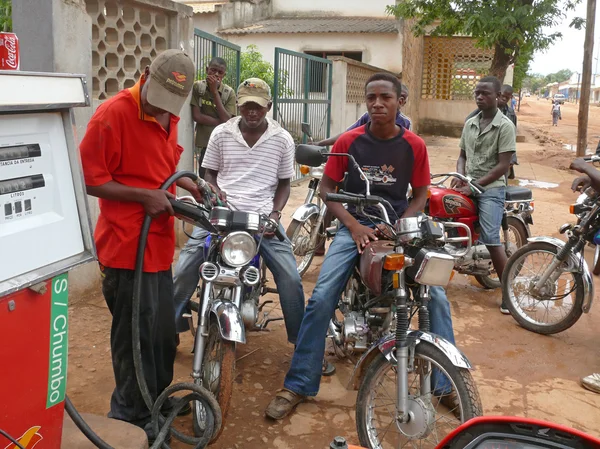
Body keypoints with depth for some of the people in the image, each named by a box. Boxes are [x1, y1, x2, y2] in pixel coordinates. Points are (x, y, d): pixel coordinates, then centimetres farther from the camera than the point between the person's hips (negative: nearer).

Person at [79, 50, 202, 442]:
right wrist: (143, 196, -20)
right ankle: (133, 419, 21)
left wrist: (183, 181, 8)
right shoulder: (113, 113, -15)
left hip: (160, 242, 8)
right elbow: (88, 178, -15)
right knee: (136, 334, 2)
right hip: (126, 245, -8)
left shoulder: (168, 117, 10)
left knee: (163, 332, 19)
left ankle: (158, 401, 39)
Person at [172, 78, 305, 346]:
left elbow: (284, 183, 11)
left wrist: (275, 213, -5)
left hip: (262, 216, 0)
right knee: (184, 269, -10)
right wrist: (213, 190, -8)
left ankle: (301, 339, 7)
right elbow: (209, 172, 14)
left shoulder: (282, 139, 4)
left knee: (291, 277, -12)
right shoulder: (221, 133, 5)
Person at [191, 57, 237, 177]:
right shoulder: (197, 87, -1)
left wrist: (215, 91, -14)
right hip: (204, 144, 0)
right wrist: (221, 122, -11)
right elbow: (197, 116, -9)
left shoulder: (229, 93, -2)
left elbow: (227, 120, -14)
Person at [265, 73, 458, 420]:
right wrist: (354, 226, -11)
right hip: (355, 225, -1)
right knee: (321, 299, -18)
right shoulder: (349, 141, -3)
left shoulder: (415, 145, -1)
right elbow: (327, 188, 2)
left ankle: (449, 385, 4)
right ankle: (298, 385, -4)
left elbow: (420, 194, 7)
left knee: (437, 297, -14)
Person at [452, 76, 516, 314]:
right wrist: (460, 176, -4)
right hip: (468, 186, 7)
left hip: (491, 188, -6)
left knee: (491, 240, -17)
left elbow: (503, 165, -12)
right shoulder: (470, 123, 12)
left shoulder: (505, 126, -7)